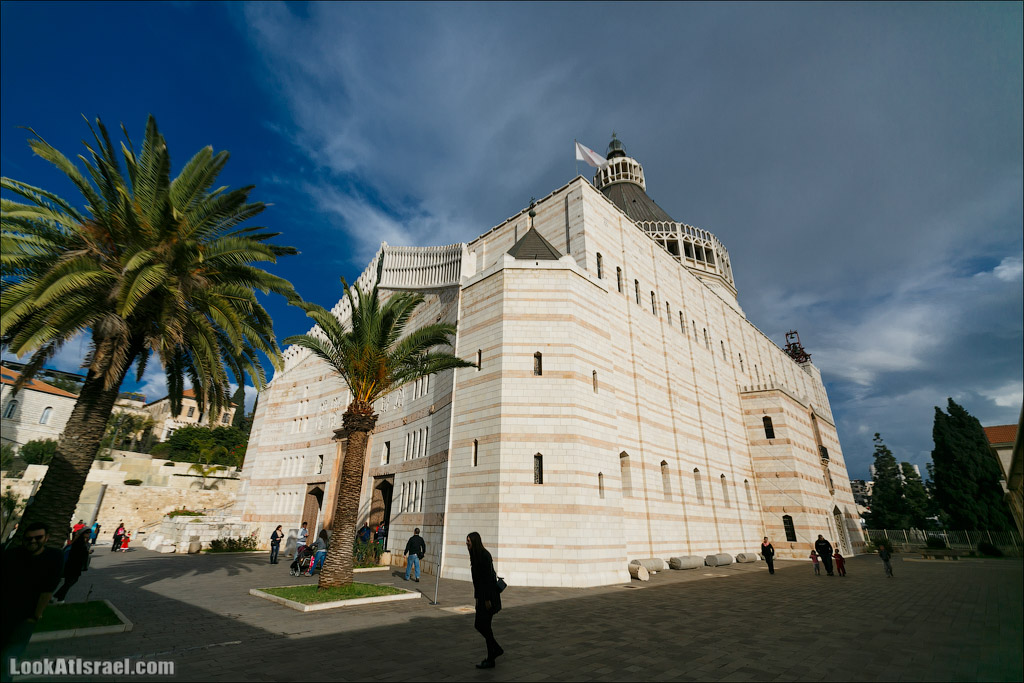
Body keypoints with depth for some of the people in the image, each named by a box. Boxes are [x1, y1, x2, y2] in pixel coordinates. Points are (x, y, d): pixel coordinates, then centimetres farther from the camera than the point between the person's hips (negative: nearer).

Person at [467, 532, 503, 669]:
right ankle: (497, 649, 27)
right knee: (480, 625, 12)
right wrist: (477, 597, 19)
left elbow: (489, 577, -21)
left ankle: (490, 660, 13)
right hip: (481, 595, 9)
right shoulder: (475, 556, 9)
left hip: (488, 594, -9)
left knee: (483, 625, -1)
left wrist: (487, 599, -21)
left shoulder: (485, 555, -19)